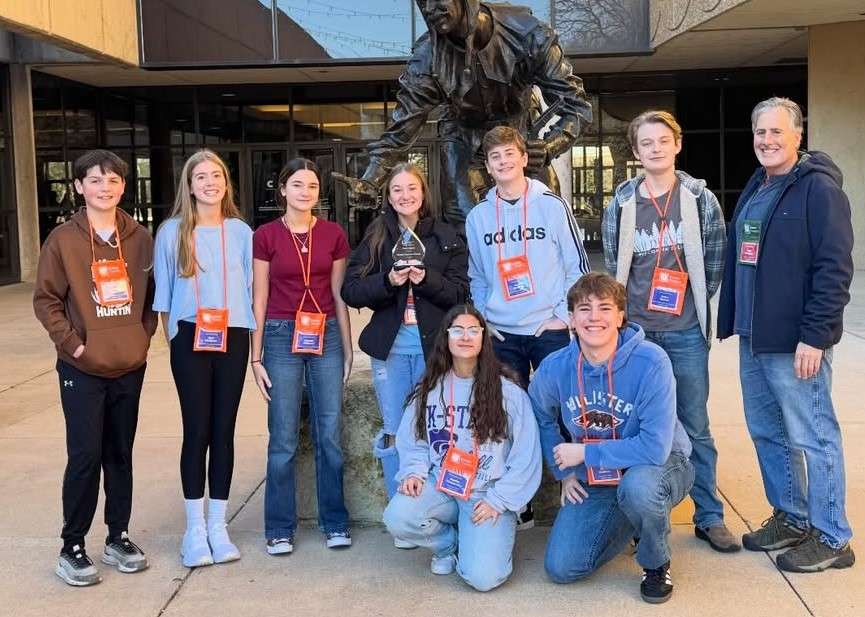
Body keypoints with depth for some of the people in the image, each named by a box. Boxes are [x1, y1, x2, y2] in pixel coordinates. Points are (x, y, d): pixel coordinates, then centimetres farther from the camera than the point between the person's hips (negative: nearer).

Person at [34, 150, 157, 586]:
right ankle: (71, 547, 10)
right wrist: (72, 342, -11)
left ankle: (118, 537, 24)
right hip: (82, 369, -3)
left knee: (120, 455, 12)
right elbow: (45, 299, -4)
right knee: (85, 457, -3)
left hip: (130, 367, 3)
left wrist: (144, 334, 3)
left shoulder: (140, 239, 5)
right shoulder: (63, 239, -4)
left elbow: (152, 293, 13)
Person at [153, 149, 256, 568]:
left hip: (233, 338, 2)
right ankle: (195, 529, 9)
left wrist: (254, 337, 4)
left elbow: (251, 286, 9)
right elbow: (162, 293, 5)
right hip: (191, 340, -2)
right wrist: (172, 339, 1)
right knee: (197, 431, 0)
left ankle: (218, 525, 14)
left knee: (224, 431, 5)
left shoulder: (241, 231, 6)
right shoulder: (172, 232, 1)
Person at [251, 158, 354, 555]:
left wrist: (347, 348, 10)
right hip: (282, 336, -2)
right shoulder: (266, 236, 0)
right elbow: (259, 299, 1)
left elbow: (339, 295, 10)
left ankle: (334, 523, 17)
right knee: (283, 440, 2)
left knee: (330, 435, 4)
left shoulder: (333, 235, 5)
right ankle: (280, 529, 14)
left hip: (326, 336, 2)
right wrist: (256, 357, -1)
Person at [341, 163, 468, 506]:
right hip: (390, 346, 1)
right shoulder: (375, 238, 7)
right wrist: (387, 281, -15)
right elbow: (351, 291, 1)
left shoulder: (446, 237, 6)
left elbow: (461, 291, 0)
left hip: (433, 344, -1)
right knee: (393, 433, 6)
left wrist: (427, 280, -17)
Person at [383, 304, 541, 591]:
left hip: (487, 494, -3)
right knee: (397, 518, -29)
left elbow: (526, 457, -5)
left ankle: (484, 541, 15)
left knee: (483, 577, -24)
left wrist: (498, 500, -10)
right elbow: (412, 441, 10)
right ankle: (451, 542, 6)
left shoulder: (507, 391, -4)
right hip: (440, 486, 3)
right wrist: (414, 471, -10)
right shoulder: (429, 388, 7)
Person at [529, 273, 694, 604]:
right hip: (594, 479, 4)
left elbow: (655, 448, -32)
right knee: (561, 568, -4)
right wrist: (564, 472, 2)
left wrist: (584, 452, -23)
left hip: (659, 465, -4)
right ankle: (628, 524, 25)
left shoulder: (651, 362, -27)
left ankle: (656, 564, -6)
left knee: (636, 486, -39)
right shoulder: (554, 368, -13)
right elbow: (542, 418, 10)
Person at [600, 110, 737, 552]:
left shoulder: (700, 198, 0)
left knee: (696, 427, 7)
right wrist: (634, 308, 5)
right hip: (634, 330, 1)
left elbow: (714, 262, 4)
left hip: (685, 332, -1)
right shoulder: (621, 204, 2)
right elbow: (613, 266, 9)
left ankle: (709, 518, 19)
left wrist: (691, 302, 3)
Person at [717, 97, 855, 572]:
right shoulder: (755, 189, 15)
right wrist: (729, 321, 17)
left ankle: (831, 538, 13)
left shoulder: (818, 189, -11)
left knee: (813, 436, 1)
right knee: (766, 431, 16)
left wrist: (814, 336, -20)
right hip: (753, 338, 9)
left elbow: (834, 267, -17)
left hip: (795, 341, -9)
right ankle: (790, 518, 31)